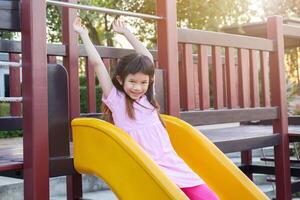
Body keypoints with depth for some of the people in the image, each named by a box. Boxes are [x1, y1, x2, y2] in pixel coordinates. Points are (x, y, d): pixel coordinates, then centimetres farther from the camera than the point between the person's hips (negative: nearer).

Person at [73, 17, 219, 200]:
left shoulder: (147, 97, 15)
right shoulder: (116, 100, 3)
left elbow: (147, 57, 22)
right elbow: (96, 62, -1)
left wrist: (126, 32, 28)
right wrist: (84, 34, 7)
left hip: (173, 163, 5)